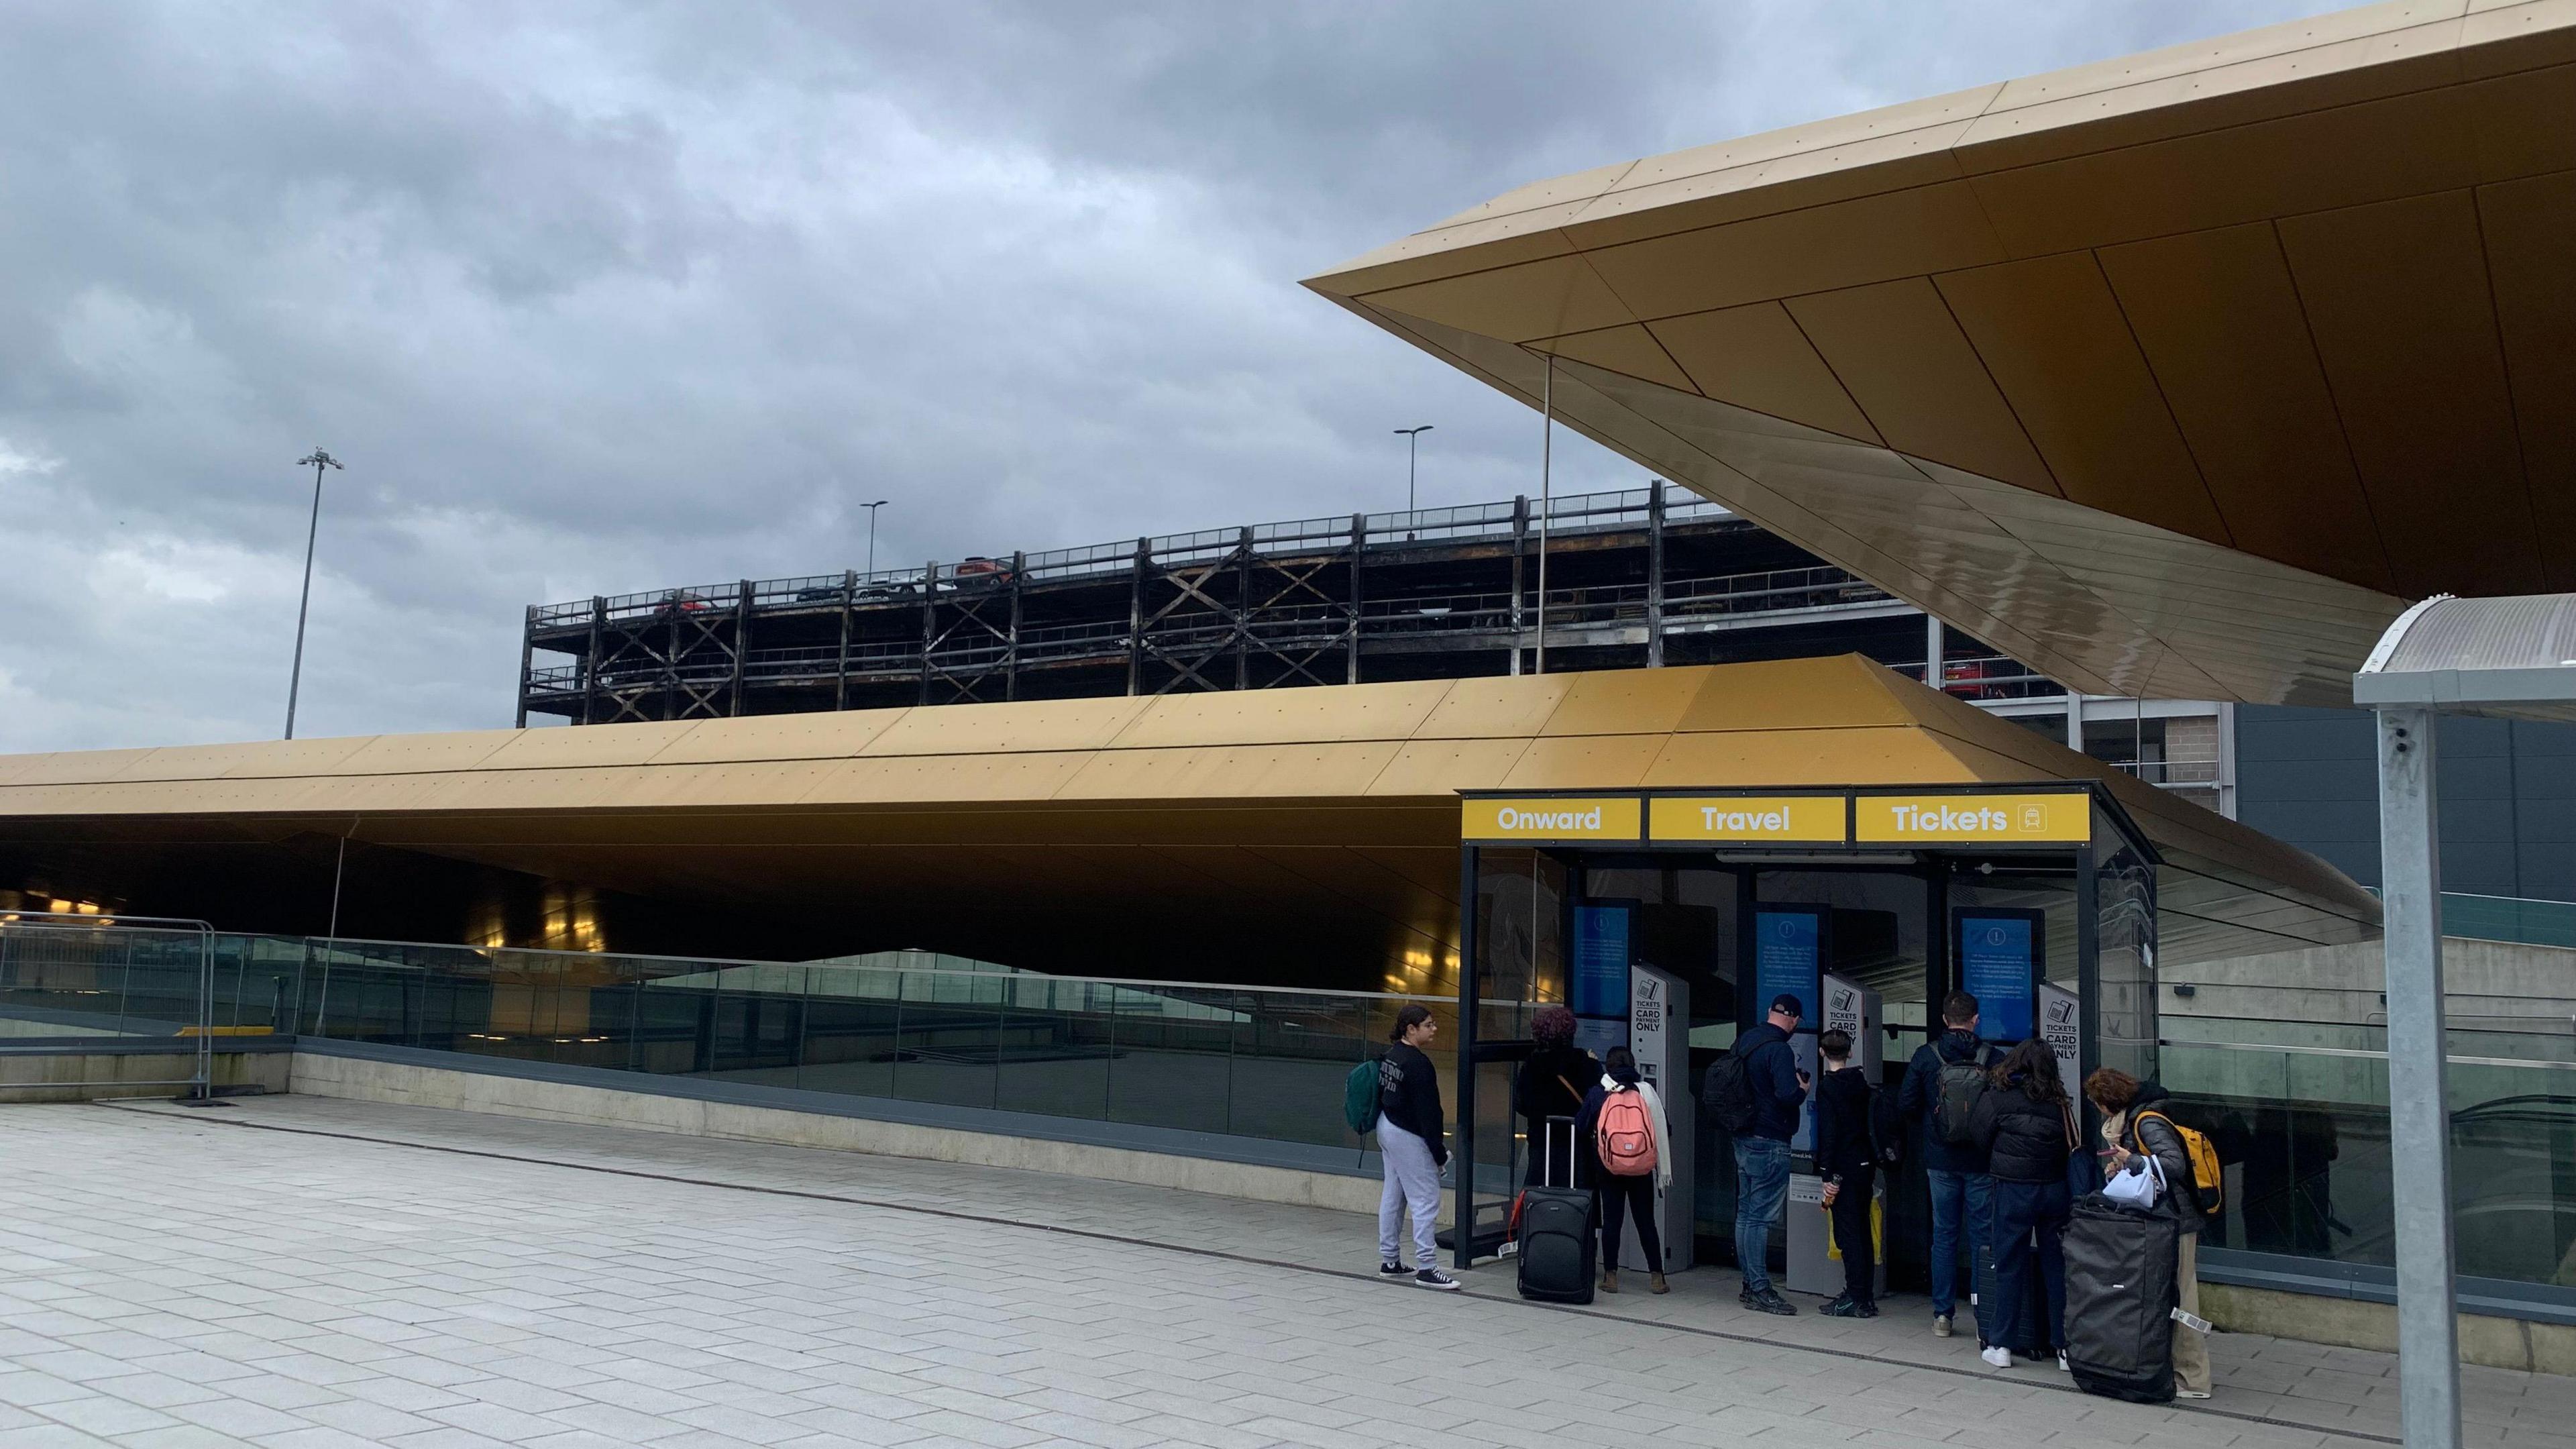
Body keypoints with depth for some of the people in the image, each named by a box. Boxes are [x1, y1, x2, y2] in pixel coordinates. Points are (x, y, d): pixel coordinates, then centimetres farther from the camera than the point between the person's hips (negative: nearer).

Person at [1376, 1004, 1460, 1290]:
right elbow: (1427, 1111, -20)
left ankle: (1389, 1261, 22)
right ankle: (1426, 1268, -6)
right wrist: (1440, 1153, -15)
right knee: (1426, 1199, -6)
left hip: (1387, 1127, 10)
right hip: (1408, 1136, -10)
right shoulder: (1417, 1063, -20)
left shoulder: (1390, 1056, 8)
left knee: (1393, 1196, 15)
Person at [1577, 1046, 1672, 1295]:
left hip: (1608, 1168, -1)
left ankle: (1610, 1275, 6)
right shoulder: (1646, 1091, -2)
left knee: (1611, 1220, 7)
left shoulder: (1597, 1093, -3)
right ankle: (1656, 1276, 8)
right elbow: (1665, 1130, 2)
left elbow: (1580, 1130, 0)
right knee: (1646, 1221, 9)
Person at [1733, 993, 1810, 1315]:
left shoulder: (1745, 1041, 10)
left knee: (1746, 1213, 13)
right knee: (1760, 1217, -5)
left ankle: (1750, 1284, 21)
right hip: (1770, 1143, -9)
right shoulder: (1779, 1050, -17)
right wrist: (1802, 1090, -5)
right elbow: (1788, 1095, -28)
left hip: (1743, 1140, 9)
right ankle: (1760, 1290, -2)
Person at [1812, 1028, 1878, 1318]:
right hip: (1866, 1165, 7)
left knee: (1847, 1233, -3)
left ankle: (1856, 1299, -3)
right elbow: (1868, 1123, 16)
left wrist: (1828, 1175, -16)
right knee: (1862, 1232, 13)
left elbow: (1828, 1132, -18)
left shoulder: (1827, 1086, -13)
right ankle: (1867, 1297, 18)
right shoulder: (1861, 1081, 9)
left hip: (1844, 1169, -7)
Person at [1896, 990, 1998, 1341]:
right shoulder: (1991, 1058, -7)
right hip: (1981, 1161, -1)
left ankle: (1942, 1314, 15)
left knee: (1944, 1235, 12)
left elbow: (1905, 1107, -5)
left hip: (1941, 1160, 1)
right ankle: (1985, 1323, 4)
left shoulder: (1926, 1056, -5)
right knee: (1983, 1239, 5)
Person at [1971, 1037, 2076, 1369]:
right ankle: (2064, 1345, 14)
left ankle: (2001, 1345, 11)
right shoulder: (2059, 1101, 0)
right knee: (2057, 1266, 10)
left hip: (2014, 1190, -2)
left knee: (2009, 1267, 6)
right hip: (2055, 1190, 3)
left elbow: (1980, 1137, 1)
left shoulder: (1998, 1097, -7)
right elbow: (2071, 1146, 3)